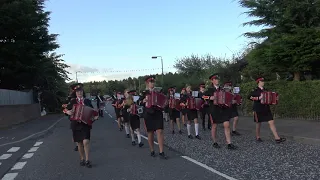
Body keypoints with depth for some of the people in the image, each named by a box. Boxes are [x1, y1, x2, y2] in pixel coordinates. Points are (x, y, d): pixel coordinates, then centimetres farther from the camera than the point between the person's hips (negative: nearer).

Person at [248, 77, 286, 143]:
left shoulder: (265, 90, 13)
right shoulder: (255, 90, -6)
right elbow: (249, 97, -18)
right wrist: (258, 98, -24)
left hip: (266, 109, 5)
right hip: (258, 109, -5)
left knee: (271, 122, -3)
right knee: (258, 123, 7)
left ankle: (277, 138, -4)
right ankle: (258, 137, 25)